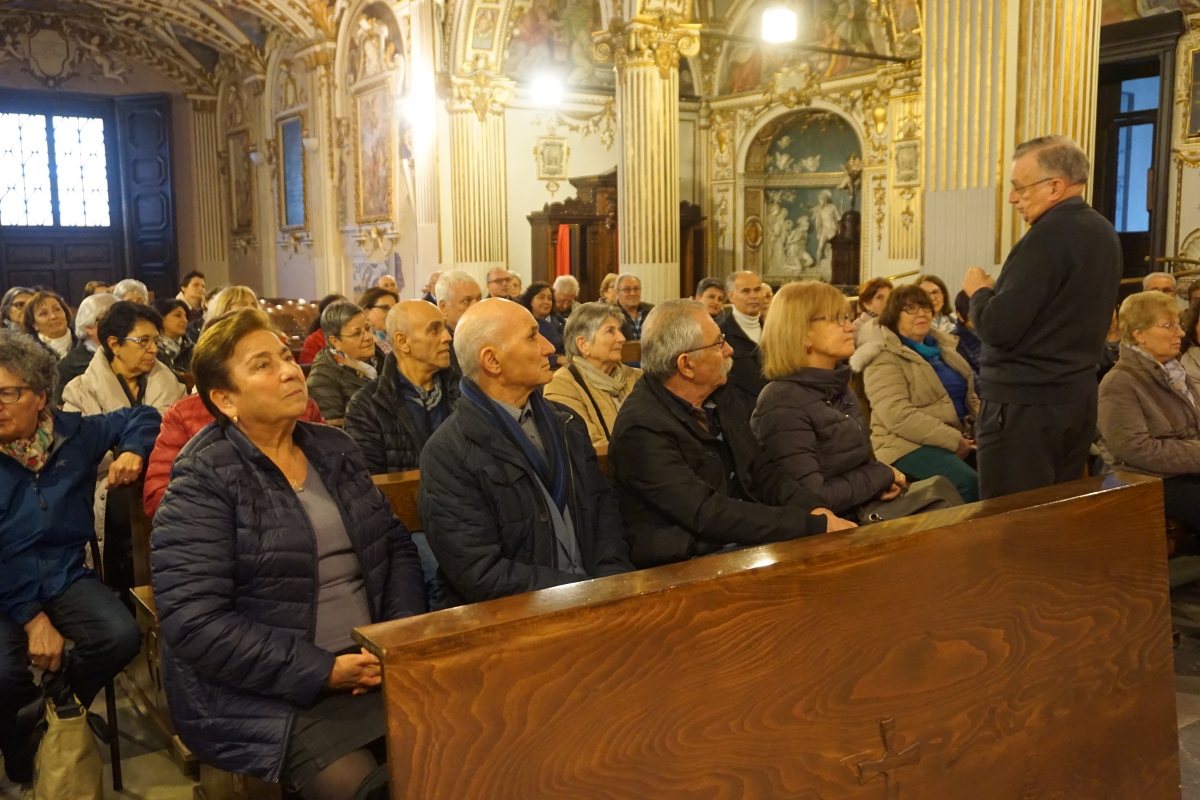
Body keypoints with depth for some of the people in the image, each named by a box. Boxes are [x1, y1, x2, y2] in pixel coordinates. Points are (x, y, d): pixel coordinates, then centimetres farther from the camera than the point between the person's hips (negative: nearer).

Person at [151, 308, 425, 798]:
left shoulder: (335, 450, 10)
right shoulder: (203, 482, -9)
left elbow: (397, 547, 14)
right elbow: (194, 621, -17)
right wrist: (322, 672, -18)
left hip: (372, 668, 6)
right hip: (268, 695, -5)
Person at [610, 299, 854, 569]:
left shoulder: (724, 397, 5)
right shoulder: (642, 428, -19)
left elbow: (759, 473, 12)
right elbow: (707, 514, -24)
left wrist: (812, 507, -7)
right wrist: (814, 525, -23)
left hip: (747, 540, 7)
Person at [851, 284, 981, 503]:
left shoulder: (943, 346, 16)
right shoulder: (885, 359, -8)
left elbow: (969, 395, 21)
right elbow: (898, 415, -20)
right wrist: (953, 440, -22)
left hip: (960, 437, 7)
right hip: (910, 444, -7)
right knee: (969, 482, -30)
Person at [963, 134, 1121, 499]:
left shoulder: (1048, 236, -18)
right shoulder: (1104, 233, 11)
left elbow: (998, 330, -22)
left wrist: (979, 290, -4)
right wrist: (997, 291, 17)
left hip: (1023, 404, -9)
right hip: (1077, 396, 9)